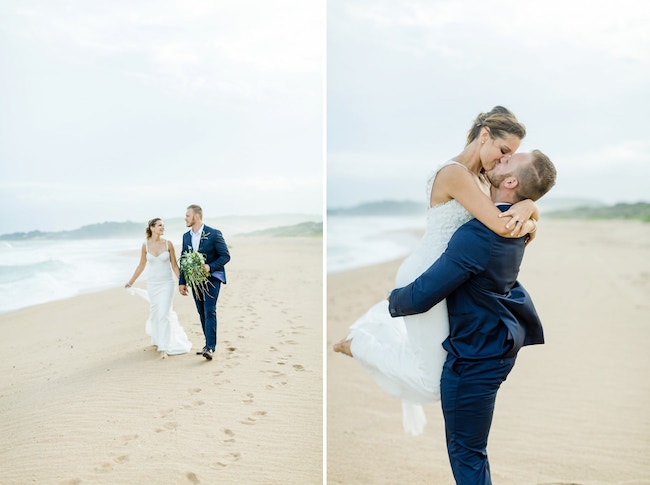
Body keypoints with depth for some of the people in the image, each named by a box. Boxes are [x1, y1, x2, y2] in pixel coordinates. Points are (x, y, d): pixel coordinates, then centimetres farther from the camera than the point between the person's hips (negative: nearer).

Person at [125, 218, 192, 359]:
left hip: (166, 283, -2)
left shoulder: (168, 244, -6)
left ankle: (164, 347, -1)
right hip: (152, 283, 2)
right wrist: (131, 282, 15)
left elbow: (174, 265, -1)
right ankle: (158, 339, 33)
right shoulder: (146, 245, -1)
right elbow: (141, 265, 11)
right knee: (155, 313, 10)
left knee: (164, 313, -8)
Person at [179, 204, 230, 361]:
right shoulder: (186, 236, 9)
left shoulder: (214, 234, -10)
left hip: (211, 277, -6)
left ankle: (210, 347, -15)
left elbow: (225, 256, -9)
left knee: (210, 311, -14)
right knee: (202, 313, 10)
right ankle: (209, 344, 19)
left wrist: (210, 267, -23)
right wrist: (182, 282, 9)